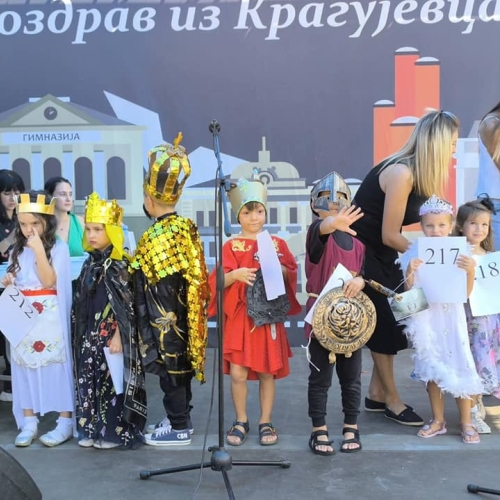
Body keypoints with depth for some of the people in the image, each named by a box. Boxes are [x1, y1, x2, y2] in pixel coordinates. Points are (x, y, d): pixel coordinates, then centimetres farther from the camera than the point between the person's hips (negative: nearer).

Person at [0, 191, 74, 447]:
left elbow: (49, 281, -15)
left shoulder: (58, 248, -7)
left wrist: (39, 250, -21)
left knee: (57, 366, -1)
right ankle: (29, 422, 20)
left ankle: (65, 422, 9)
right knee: (25, 368, 9)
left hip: (50, 319, -5)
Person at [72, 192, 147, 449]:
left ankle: (114, 431, 12)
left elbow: (125, 305, -15)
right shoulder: (89, 263, 9)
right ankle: (91, 429, 24)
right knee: (88, 380, 11)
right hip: (89, 334, 7)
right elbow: (82, 302, 15)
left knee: (112, 380, 0)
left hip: (111, 334, -7)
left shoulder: (119, 264, -12)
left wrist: (118, 335, -18)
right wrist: (80, 332, 15)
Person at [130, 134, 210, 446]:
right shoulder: (187, 227, 3)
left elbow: (159, 293, -18)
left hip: (166, 322, -8)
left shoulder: (154, 238, -20)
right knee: (181, 367, 17)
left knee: (170, 371, 4)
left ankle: (179, 429, 15)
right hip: (184, 319, 8)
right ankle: (181, 419, 31)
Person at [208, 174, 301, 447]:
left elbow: (291, 274, 8)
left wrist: (278, 269, -12)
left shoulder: (277, 243, 6)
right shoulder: (231, 247, 1)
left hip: (269, 316, 1)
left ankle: (266, 422, 23)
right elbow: (218, 280, -3)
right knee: (238, 373, -1)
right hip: (239, 317, -1)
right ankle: (241, 421, 19)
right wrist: (235, 274, -22)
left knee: (267, 372, 8)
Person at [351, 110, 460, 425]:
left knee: (393, 319, 11)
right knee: (383, 323, 1)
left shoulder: (419, 174, 4)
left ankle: (377, 393, 23)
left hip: (380, 254, 9)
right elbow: (390, 236, -22)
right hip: (360, 253, -9)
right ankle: (391, 400, 17)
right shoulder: (401, 174, -24)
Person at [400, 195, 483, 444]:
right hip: (426, 317, 1)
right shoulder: (415, 255, -4)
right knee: (432, 369, 10)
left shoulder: (459, 253, -5)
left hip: (451, 317, -1)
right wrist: (409, 272, -20)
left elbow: (466, 292, -5)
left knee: (459, 368, 1)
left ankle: (466, 423, 18)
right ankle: (438, 420, 25)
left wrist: (470, 271, -22)